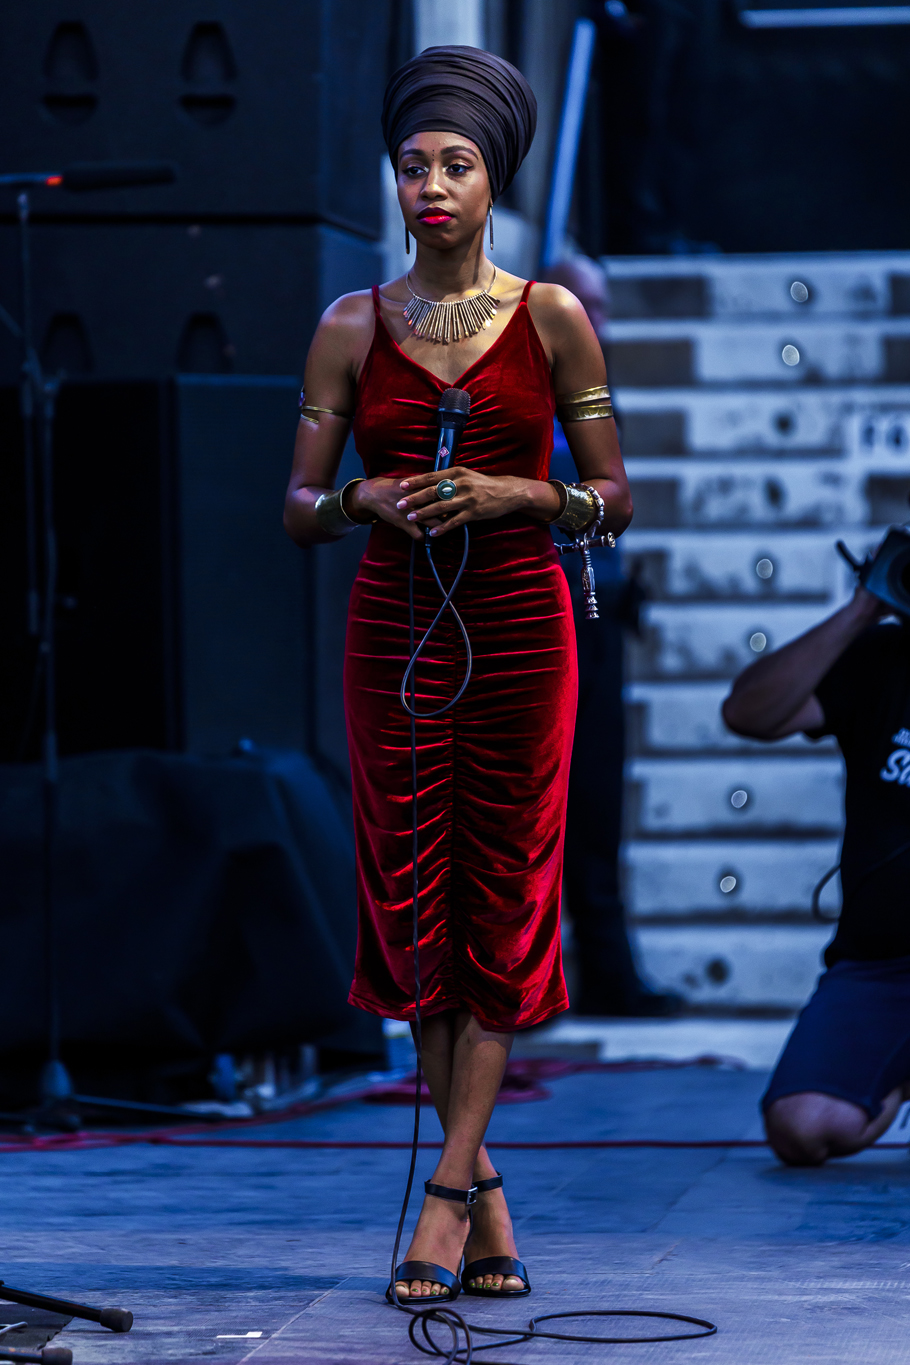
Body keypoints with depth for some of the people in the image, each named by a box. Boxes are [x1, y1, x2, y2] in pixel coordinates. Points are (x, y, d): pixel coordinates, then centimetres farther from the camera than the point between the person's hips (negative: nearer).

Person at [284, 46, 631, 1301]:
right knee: (412, 898, 1)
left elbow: (617, 498, 3)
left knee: (501, 900, -4)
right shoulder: (352, 327, 5)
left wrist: (513, 495, -14)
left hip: (521, 624, -1)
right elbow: (297, 508, 7)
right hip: (395, 624, 2)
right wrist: (366, 500, -14)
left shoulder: (552, 318, 2)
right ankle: (488, 1197, 13)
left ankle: (449, 1190, -2)